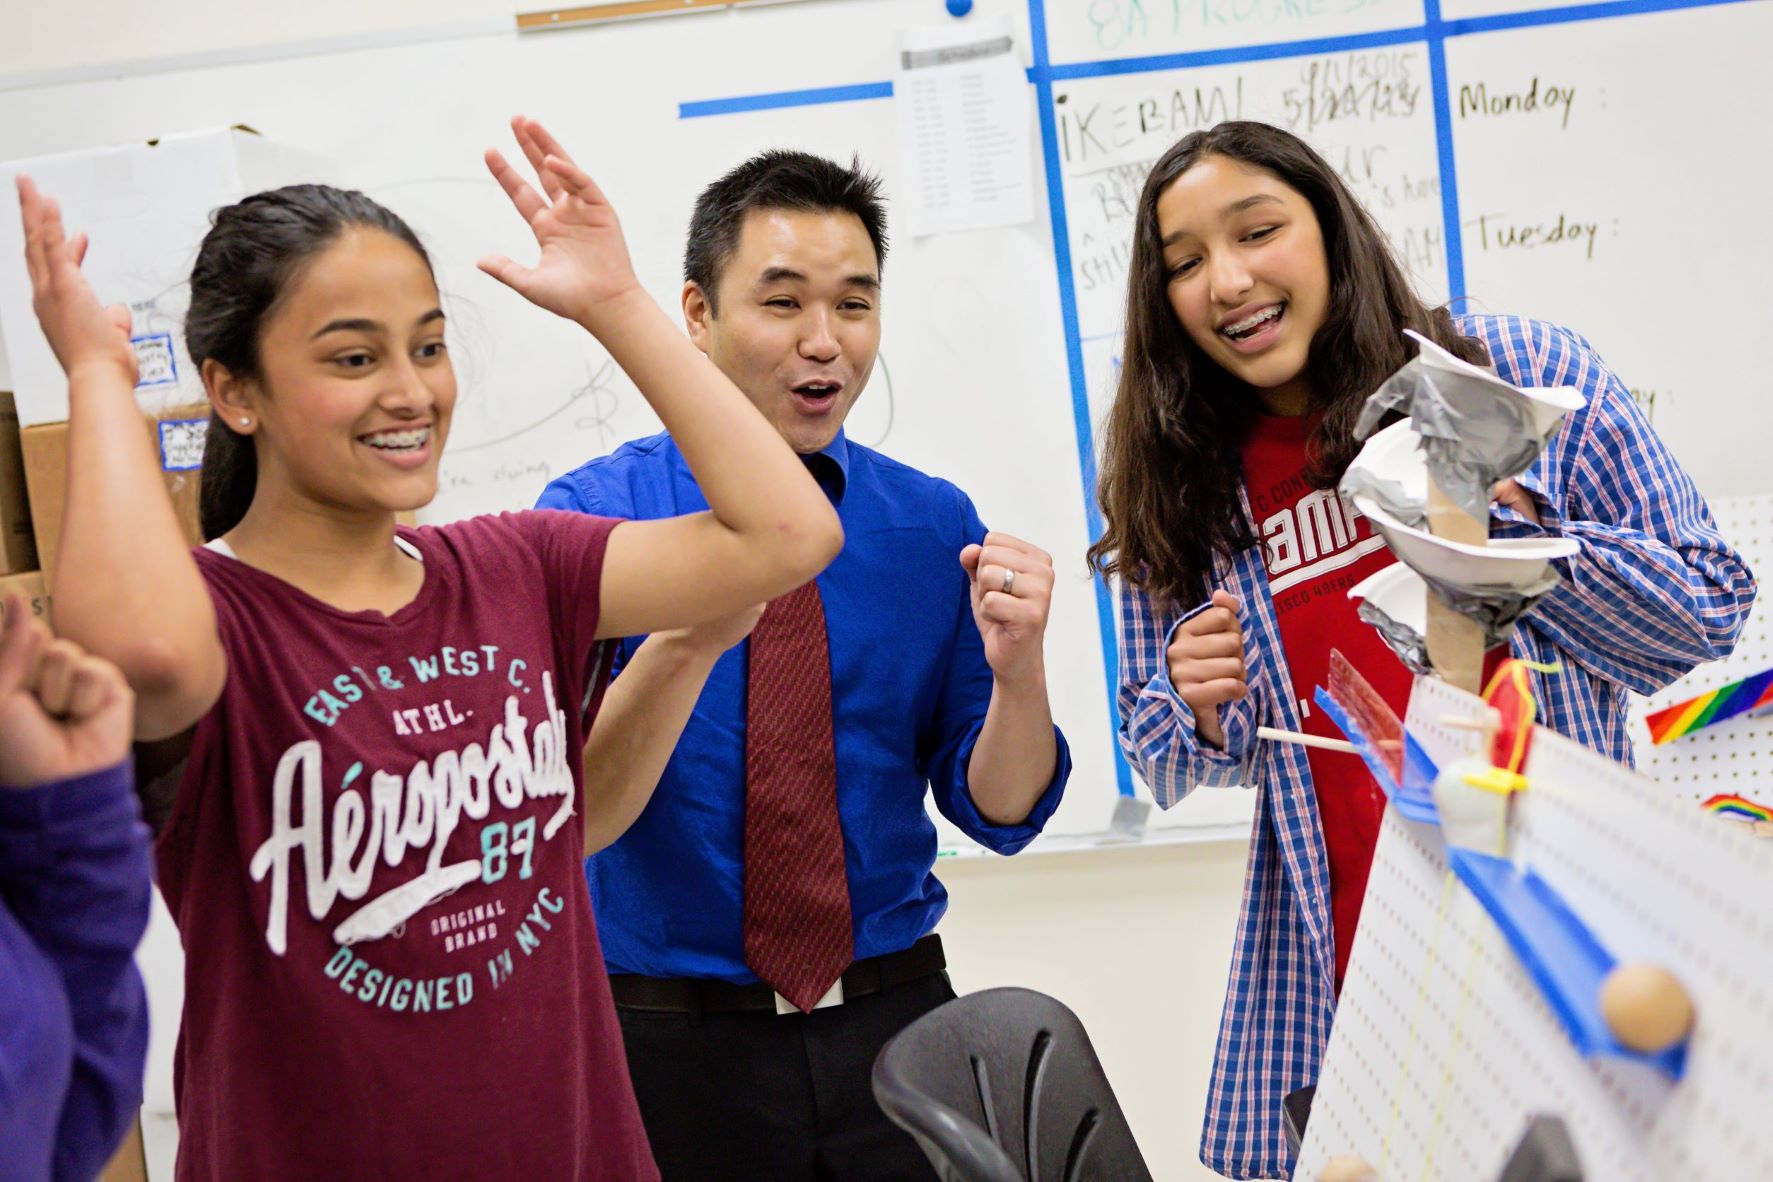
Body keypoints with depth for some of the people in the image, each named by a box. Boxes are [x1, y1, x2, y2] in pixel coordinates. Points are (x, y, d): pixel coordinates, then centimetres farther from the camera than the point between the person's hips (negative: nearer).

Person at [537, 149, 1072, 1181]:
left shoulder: (937, 524, -1)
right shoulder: (592, 517, -9)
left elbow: (999, 813, -1)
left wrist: (1019, 667, -21)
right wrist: (690, 640, -33)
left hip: (896, 1019, 3)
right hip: (673, 1040, -2)